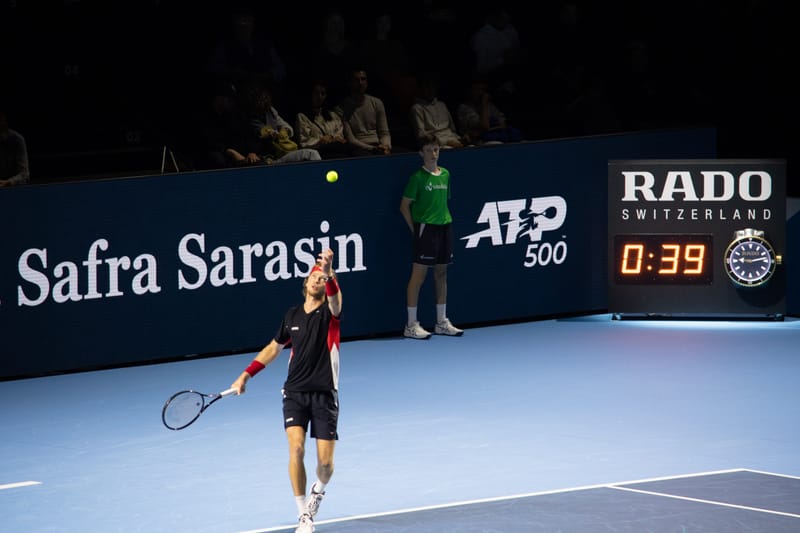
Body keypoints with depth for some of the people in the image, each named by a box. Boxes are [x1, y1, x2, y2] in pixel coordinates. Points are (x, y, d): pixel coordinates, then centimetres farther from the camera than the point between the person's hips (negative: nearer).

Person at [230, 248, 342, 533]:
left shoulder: (329, 312, -4)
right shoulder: (292, 315, 9)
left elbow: (335, 297, -30)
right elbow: (274, 348, 24)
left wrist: (329, 273, -51)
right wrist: (245, 376, 19)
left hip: (325, 394, -2)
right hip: (295, 392, 2)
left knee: (325, 462, -4)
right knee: (296, 449, -17)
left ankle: (319, 490, 33)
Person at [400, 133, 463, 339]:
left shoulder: (445, 174, 11)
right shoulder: (418, 177, -7)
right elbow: (405, 206, -5)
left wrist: (446, 223, 11)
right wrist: (415, 228, -7)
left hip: (444, 227, 7)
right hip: (425, 228, -7)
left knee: (441, 274, 12)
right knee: (419, 274, -6)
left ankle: (442, 322, 19)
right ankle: (411, 325, -4)